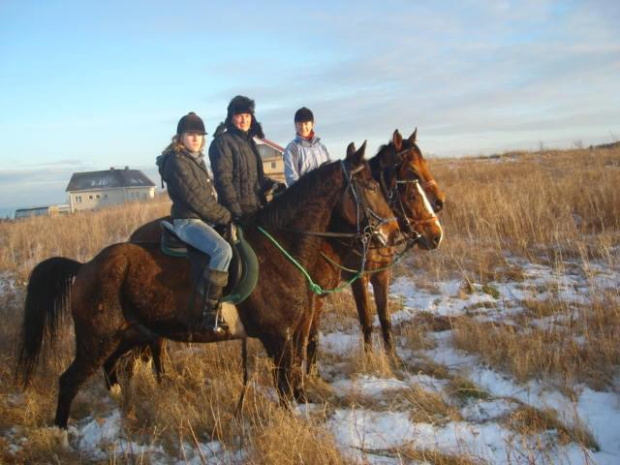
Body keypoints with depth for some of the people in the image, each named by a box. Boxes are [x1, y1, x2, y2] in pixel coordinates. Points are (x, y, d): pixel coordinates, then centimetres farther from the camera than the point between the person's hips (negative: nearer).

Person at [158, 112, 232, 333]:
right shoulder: (176, 161, -12)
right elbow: (195, 199, -18)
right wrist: (226, 216, -12)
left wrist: (224, 214, 5)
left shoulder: (197, 159, 16)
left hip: (204, 219, 10)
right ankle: (208, 312, -28)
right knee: (223, 250, -32)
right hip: (187, 221, -10)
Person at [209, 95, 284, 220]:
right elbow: (223, 180, -16)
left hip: (256, 208, 9)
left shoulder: (249, 141, 17)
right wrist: (235, 211, -21)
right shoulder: (222, 142, -9)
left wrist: (273, 184, 4)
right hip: (240, 211, -9)